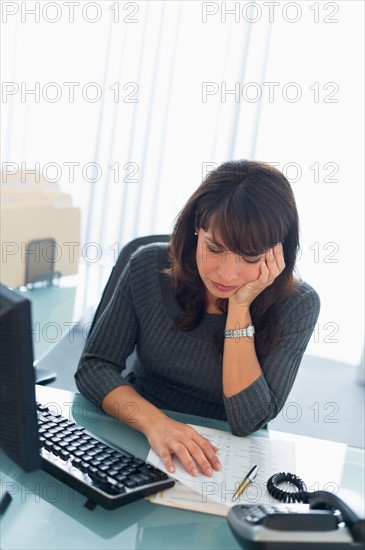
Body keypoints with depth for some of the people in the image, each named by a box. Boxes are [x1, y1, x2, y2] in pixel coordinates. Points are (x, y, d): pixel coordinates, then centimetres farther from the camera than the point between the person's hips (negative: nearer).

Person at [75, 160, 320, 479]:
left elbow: (249, 422, -17)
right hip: (135, 437, 1)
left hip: (218, 464, -1)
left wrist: (240, 307, -23)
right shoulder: (150, 266, -9)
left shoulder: (297, 305, -13)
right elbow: (94, 367, -10)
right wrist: (153, 421, -27)